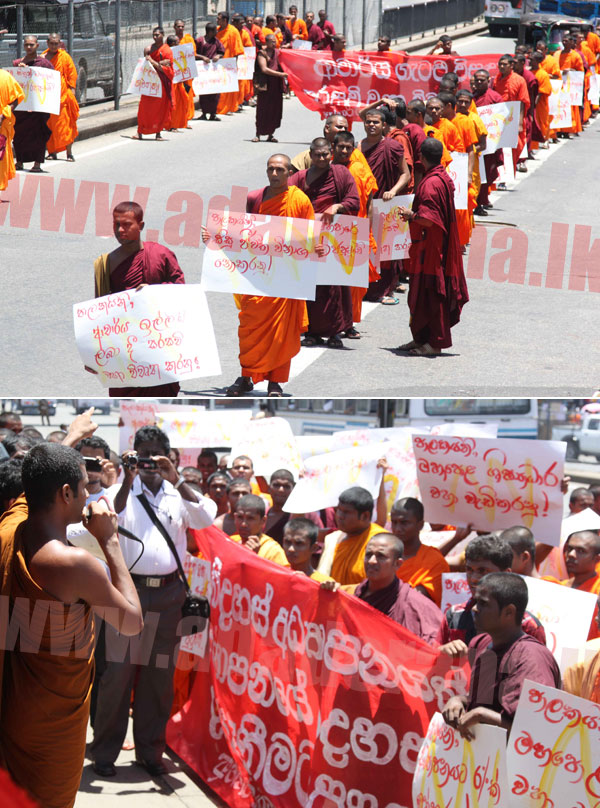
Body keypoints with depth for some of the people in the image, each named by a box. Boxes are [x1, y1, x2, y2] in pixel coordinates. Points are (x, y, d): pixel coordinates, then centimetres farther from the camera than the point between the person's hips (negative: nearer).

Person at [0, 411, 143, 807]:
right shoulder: (74, 564, -29)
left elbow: (38, 484, 19)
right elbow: (133, 623, -16)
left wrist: (72, 438, 34)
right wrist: (110, 541, -13)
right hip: (53, 722, -7)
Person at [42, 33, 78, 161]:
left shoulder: (64, 57, 2)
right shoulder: (43, 57, 10)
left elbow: (72, 73, 2)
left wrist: (72, 89, -7)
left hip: (62, 95, -3)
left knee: (64, 124, -5)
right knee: (49, 125, 3)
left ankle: (69, 153, -2)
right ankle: (52, 152, 10)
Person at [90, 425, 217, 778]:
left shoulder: (178, 495, 10)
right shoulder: (122, 491, 4)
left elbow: (205, 518, -7)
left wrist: (176, 480, -15)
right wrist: (128, 482, -23)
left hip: (168, 593, 3)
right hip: (128, 589, -3)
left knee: (159, 675, 7)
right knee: (118, 672, -5)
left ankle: (150, 750, 17)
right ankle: (105, 752, 2)